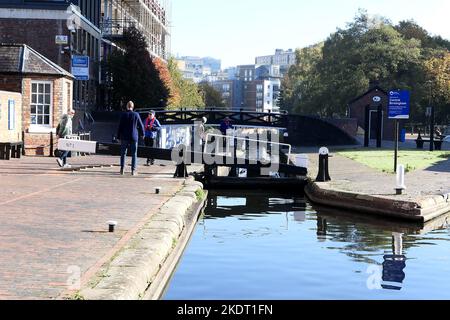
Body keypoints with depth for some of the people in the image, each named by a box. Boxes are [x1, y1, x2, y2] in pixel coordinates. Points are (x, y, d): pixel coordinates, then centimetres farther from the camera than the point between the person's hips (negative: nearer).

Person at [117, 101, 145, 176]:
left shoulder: (124, 115, -5)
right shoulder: (136, 115, -3)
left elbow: (120, 127, -3)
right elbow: (141, 125, 4)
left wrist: (118, 137, 4)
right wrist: (142, 134, 21)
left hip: (124, 137, 0)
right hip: (134, 137, 0)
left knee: (123, 154, 9)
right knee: (134, 154, 5)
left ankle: (122, 169, 6)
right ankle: (133, 170, 1)